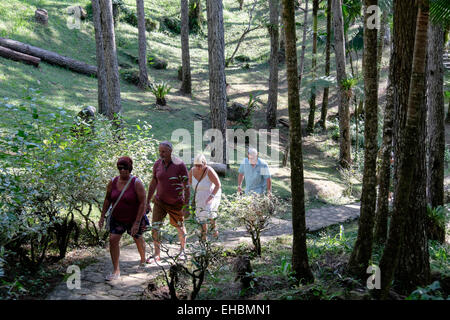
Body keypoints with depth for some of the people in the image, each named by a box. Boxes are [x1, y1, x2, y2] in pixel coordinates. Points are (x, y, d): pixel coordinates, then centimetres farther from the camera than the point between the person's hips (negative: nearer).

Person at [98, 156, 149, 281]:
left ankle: (143, 260, 46)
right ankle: (116, 270, -2)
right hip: (117, 218, 3)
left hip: (134, 219, -3)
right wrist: (102, 216, 1)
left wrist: (137, 223, -25)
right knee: (113, 240, -11)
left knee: (138, 239, 17)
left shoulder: (137, 183, -22)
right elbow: (107, 199, 4)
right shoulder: (113, 182, -9)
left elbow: (142, 203, -22)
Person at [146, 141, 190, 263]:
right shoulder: (157, 164, -4)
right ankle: (157, 254, 7)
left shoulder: (180, 165, -16)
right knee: (154, 227, -6)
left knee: (180, 227, 13)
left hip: (176, 203, -3)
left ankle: (182, 251, 36)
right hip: (160, 201, 3)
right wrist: (147, 202, 9)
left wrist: (186, 206, -16)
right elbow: (153, 183, 8)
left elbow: (186, 186, -14)